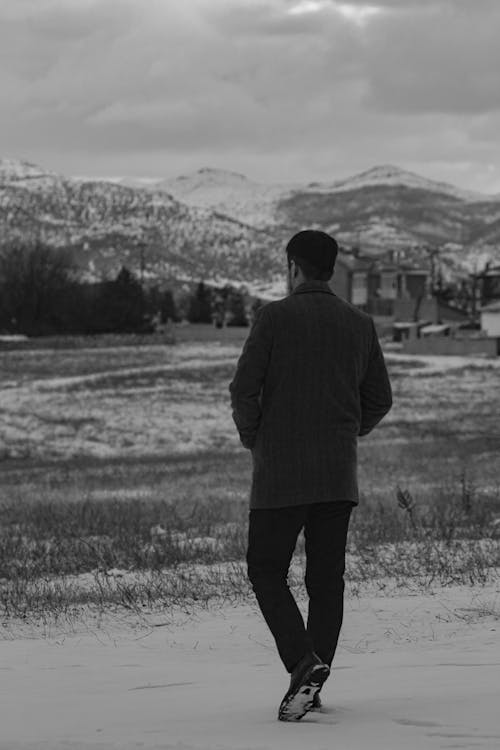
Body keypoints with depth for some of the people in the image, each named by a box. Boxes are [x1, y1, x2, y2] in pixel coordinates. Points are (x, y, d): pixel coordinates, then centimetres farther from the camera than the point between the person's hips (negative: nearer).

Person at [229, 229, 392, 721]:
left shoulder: (274, 317, -8)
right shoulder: (360, 325, 6)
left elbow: (244, 388, -11)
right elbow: (379, 400, 9)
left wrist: (250, 437, 6)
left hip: (280, 475, -4)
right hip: (339, 477, 4)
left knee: (266, 572, 4)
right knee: (326, 578, 8)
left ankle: (303, 662, -16)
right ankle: (312, 687, 8)